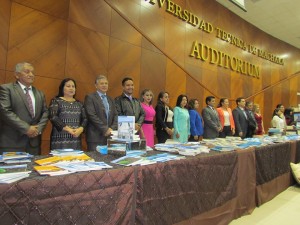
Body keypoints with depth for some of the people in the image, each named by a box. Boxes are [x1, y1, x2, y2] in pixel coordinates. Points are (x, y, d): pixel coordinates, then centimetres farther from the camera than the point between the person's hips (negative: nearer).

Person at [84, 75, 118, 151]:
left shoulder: (110, 99, 18)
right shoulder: (90, 97, -2)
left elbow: (115, 115, 11)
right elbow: (92, 115, -13)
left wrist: (112, 129, -5)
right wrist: (105, 129, -15)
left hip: (110, 136, 5)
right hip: (96, 137, -5)